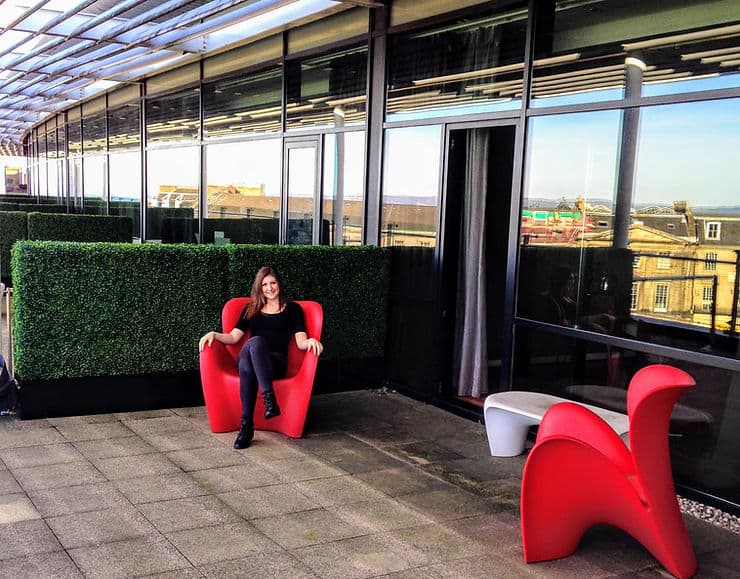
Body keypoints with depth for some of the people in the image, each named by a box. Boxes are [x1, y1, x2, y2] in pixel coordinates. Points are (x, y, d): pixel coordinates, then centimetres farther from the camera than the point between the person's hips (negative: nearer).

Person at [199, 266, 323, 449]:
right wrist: (214, 334, -1)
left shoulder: (292, 309, 18)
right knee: (255, 341, -37)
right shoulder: (251, 309, 25)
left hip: (277, 361, -2)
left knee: (256, 343, -38)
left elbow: (301, 342, 7)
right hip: (246, 358, 2)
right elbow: (233, 337, 18)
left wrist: (312, 341, -17)